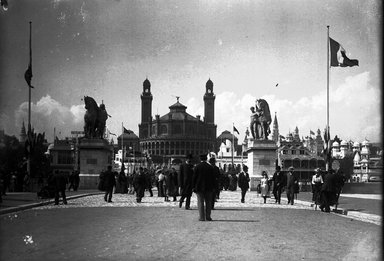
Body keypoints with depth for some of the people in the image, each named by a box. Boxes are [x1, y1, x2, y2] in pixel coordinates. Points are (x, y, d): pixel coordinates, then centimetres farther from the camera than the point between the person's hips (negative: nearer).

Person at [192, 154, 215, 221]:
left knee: (200, 202, 1)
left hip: (199, 187, -1)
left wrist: (193, 187, 0)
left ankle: (201, 217, -2)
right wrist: (213, 187, 10)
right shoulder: (210, 167, 1)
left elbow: (194, 177, -5)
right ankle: (208, 216, 7)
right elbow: (213, 178, 4)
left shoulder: (197, 167, -4)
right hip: (208, 188, 2)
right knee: (208, 202, 8)